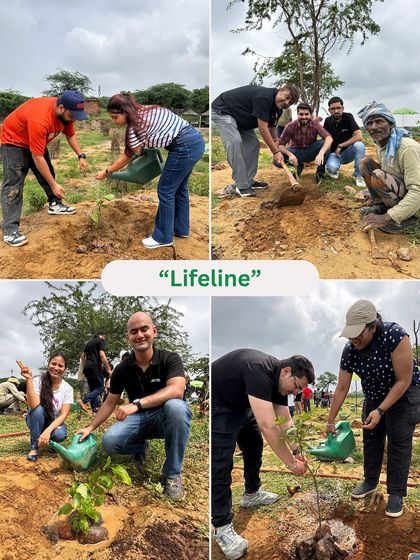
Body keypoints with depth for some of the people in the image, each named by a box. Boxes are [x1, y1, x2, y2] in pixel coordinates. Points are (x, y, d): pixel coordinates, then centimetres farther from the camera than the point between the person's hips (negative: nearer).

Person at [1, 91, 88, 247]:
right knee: (13, 184, -15)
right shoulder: (40, 119, -41)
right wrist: (53, 185, -30)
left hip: (36, 141, 8)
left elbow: (70, 135, 4)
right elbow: (37, 158, -35)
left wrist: (81, 156, -9)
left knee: (48, 173, 14)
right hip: (14, 141, -8)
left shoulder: (65, 113, -17)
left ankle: (55, 205, 36)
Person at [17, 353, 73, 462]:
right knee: (38, 410, -34)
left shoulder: (67, 388, -14)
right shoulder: (38, 381, -19)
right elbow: (33, 405, -34)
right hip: (36, 420, 0)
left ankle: (50, 440, 5)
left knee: (60, 434, -33)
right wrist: (29, 379, -40)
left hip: (54, 422, 0)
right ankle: (34, 447, -17)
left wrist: (48, 430, -37)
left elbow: (63, 415, -20)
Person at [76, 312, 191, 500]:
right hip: (137, 418, 3)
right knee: (109, 442, -25)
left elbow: (176, 390, -34)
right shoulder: (122, 369, -5)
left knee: (175, 406, -38)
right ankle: (140, 447, 13)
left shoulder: (170, 358, -16)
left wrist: (137, 404, -42)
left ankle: (172, 473, -22)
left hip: (164, 417, -3)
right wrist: (90, 427, -3)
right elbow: (110, 403, 6)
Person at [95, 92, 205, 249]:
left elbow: (128, 157, 1)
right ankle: (181, 229, 35)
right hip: (195, 140, 9)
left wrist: (106, 172, 10)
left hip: (184, 147, -9)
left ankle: (163, 237, 12)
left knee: (165, 190, 3)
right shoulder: (144, 111, 14)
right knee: (179, 187, 22)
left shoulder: (134, 127, -11)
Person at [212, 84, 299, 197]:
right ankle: (241, 186, -22)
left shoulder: (277, 109, 0)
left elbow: (272, 130, 7)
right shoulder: (264, 97, -29)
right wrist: (276, 152, -23)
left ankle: (248, 181, 11)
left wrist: (278, 153, -4)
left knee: (253, 144, 4)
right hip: (221, 111, -10)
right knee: (235, 142, -24)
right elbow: (263, 129, -29)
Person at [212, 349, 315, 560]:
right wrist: (291, 463, -30)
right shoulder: (259, 371, -34)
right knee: (220, 465, -12)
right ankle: (222, 527, -2)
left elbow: (286, 422, 3)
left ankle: (252, 494, 40)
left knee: (254, 447, 21)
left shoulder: (278, 379, -4)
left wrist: (296, 451, -12)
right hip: (217, 406, -10)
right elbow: (268, 427, -38)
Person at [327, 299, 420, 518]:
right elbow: (341, 389, -10)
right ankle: (370, 481, 27)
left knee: (399, 441, -7)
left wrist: (380, 411, -30)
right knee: (370, 439, 10)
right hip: (374, 396, 5)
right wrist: (331, 421, -7)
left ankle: (396, 494, 0)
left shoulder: (394, 335, -35)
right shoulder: (350, 350, -19)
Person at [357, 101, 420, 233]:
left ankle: (408, 218, -12)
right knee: (365, 163, 1)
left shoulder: (408, 148, -27)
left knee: (378, 175, -29)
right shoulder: (380, 145, 0)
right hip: (400, 194, 8)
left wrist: (386, 217, -37)